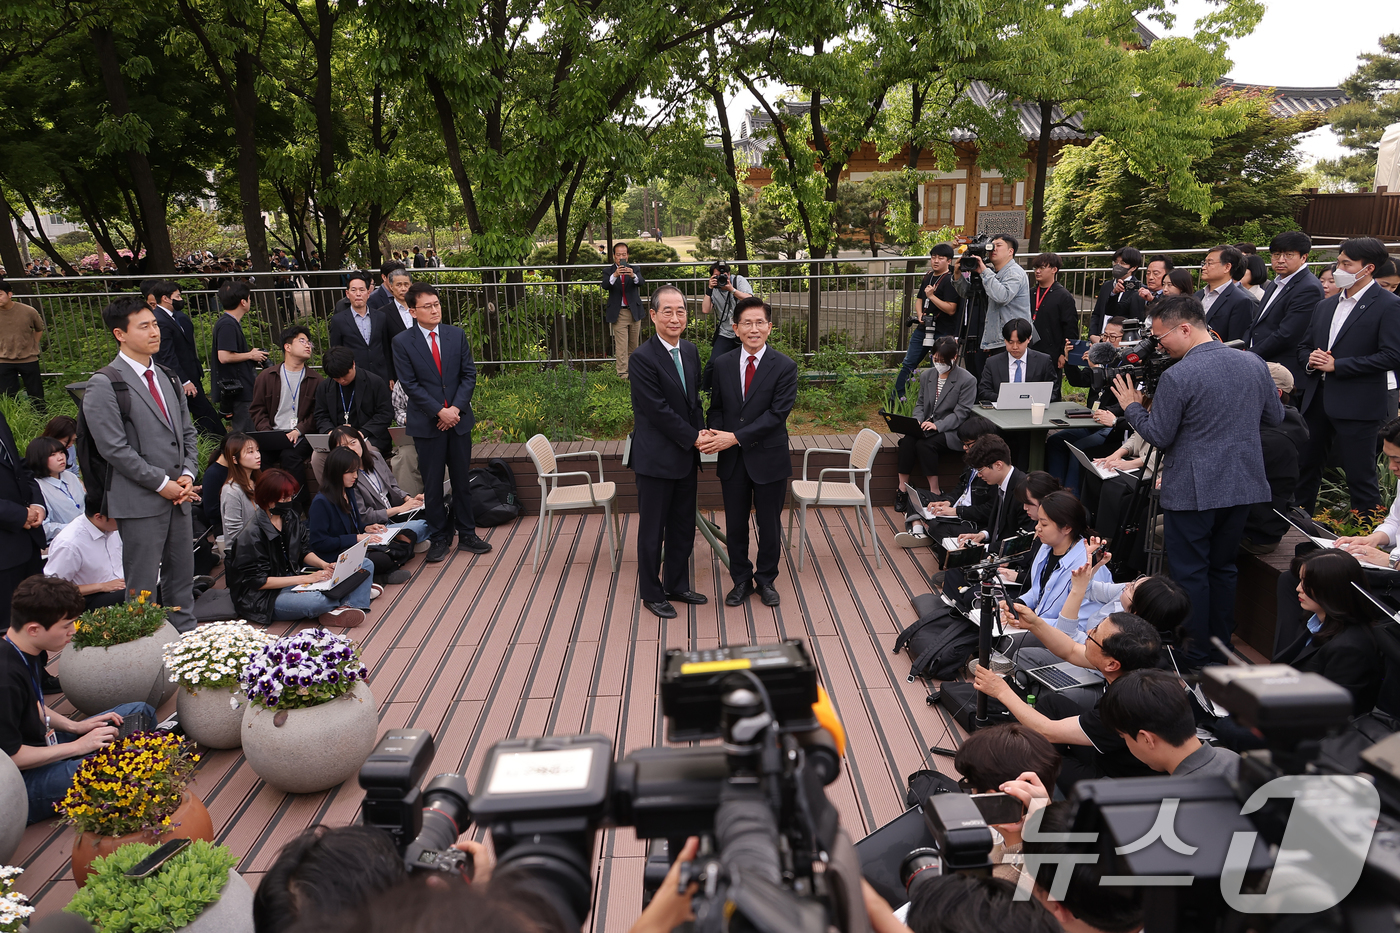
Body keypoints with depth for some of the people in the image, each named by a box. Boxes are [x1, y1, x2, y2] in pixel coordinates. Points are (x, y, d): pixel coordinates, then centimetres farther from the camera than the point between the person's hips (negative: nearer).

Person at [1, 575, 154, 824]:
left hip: (43, 745, 10)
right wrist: (77, 746, -18)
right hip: (23, 782, -10)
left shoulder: (25, 654, 2)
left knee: (141, 712, 12)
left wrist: (74, 726, 5)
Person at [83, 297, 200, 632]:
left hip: (179, 495, 7)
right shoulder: (104, 384, -10)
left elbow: (187, 432, 16)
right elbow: (114, 448, -15)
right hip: (139, 502, -7)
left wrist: (187, 474, 1)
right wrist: (162, 483, -13)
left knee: (182, 579, 16)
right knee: (142, 587, 2)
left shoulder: (168, 378, 13)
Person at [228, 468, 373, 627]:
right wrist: (306, 578, -22)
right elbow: (257, 581, -17)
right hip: (267, 598, -8)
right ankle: (360, 589, -7)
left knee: (366, 565, 0)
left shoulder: (290, 517, 4)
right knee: (318, 600, -40)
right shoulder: (252, 535, -17)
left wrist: (324, 565, -9)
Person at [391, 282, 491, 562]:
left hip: (458, 418, 2)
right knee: (432, 484, 5)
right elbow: (410, 384, -8)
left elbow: (469, 374, 2)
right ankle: (440, 537, 18)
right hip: (427, 423, -2)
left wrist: (456, 407, -10)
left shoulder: (456, 335, 4)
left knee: (461, 480, 11)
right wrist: (439, 412, -14)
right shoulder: (402, 342, -4)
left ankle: (467, 534, 21)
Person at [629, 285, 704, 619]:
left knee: (683, 526, 16)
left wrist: (702, 436, 2)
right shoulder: (643, 358, -16)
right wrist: (693, 438, -14)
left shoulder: (690, 351, 8)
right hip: (656, 457, -7)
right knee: (653, 529, 6)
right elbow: (658, 410, -19)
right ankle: (652, 594, 21)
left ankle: (677, 585, 32)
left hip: (686, 456, 7)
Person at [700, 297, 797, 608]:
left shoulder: (784, 367, -9)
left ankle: (766, 579, 31)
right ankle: (741, 580, 31)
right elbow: (716, 407, 8)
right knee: (735, 525, 13)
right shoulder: (722, 364, 3)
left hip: (769, 458, -3)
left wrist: (735, 437, -22)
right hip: (732, 459, 3)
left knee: (769, 525, 11)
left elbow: (777, 413, -16)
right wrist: (716, 436, -13)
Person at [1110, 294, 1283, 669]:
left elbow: (1159, 436, -13)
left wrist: (1131, 406, 1)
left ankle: (1195, 657, 13)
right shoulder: (1253, 363, 2)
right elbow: (1275, 416, 13)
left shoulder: (1177, 377, -19)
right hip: (1243, 484, 7)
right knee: (1222, 567, 19)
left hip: (1194, 490, -7)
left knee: (1190, 573, 5)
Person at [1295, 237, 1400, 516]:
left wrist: (1337, 365, -16)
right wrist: (1310, 360, -2)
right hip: (1317, 400, 7)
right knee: (1305, 467, 13)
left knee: (1360, 477, -1)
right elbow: (1304, 346, 22)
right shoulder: (1326, 306, 16)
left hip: (1357, 406, -7)